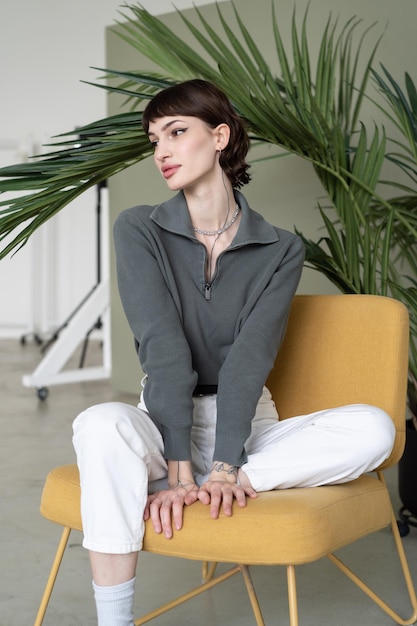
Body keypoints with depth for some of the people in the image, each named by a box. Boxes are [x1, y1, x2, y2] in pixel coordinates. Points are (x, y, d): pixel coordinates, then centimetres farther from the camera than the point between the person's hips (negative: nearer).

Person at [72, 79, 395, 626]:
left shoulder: (280, 250, -1)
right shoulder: (138, 230, -3)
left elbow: (250, 357, -13)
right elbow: (163, 346, -15)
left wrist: (223, 467, -24)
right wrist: (180, 465, -24)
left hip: (246, 423, 2)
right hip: (165, 425, -1)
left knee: (373, 429, -23)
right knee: (100, 425, -35)